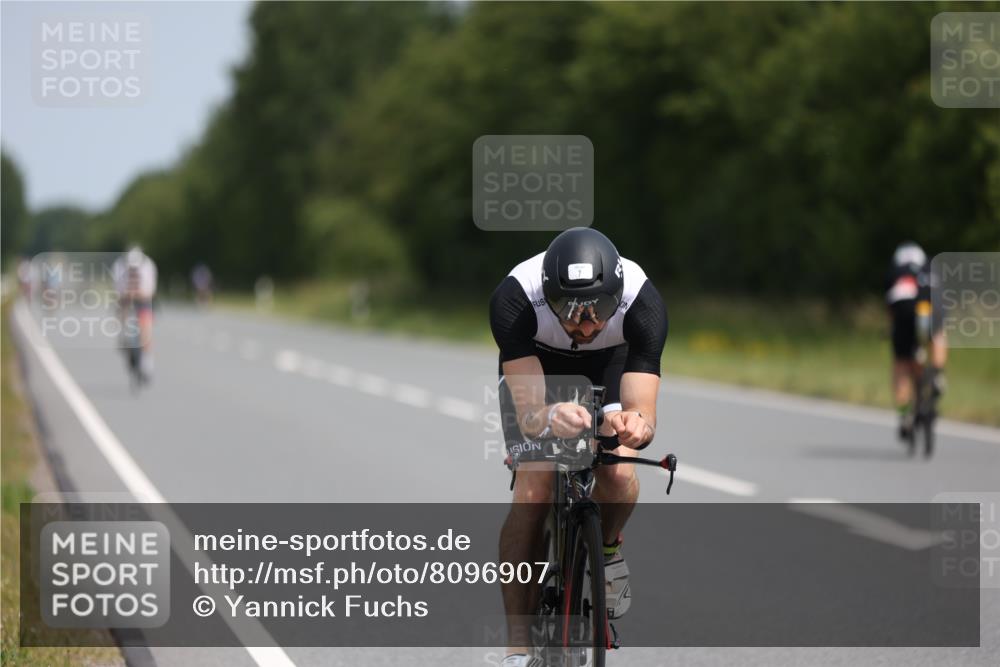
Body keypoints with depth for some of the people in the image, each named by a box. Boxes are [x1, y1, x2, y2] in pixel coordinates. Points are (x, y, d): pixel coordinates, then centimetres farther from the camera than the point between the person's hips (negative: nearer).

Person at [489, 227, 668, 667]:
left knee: (618, 473, -25)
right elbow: (527, 412, -42)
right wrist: (549, 418, -66)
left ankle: (607, 549, 10)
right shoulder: (513, 300, -39)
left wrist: (636, 424, -64)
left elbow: (643, 410, -40)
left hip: (610, 367, 1)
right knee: (532, 488, -20)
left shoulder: (643, 303, -37)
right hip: (536, 366, -1)